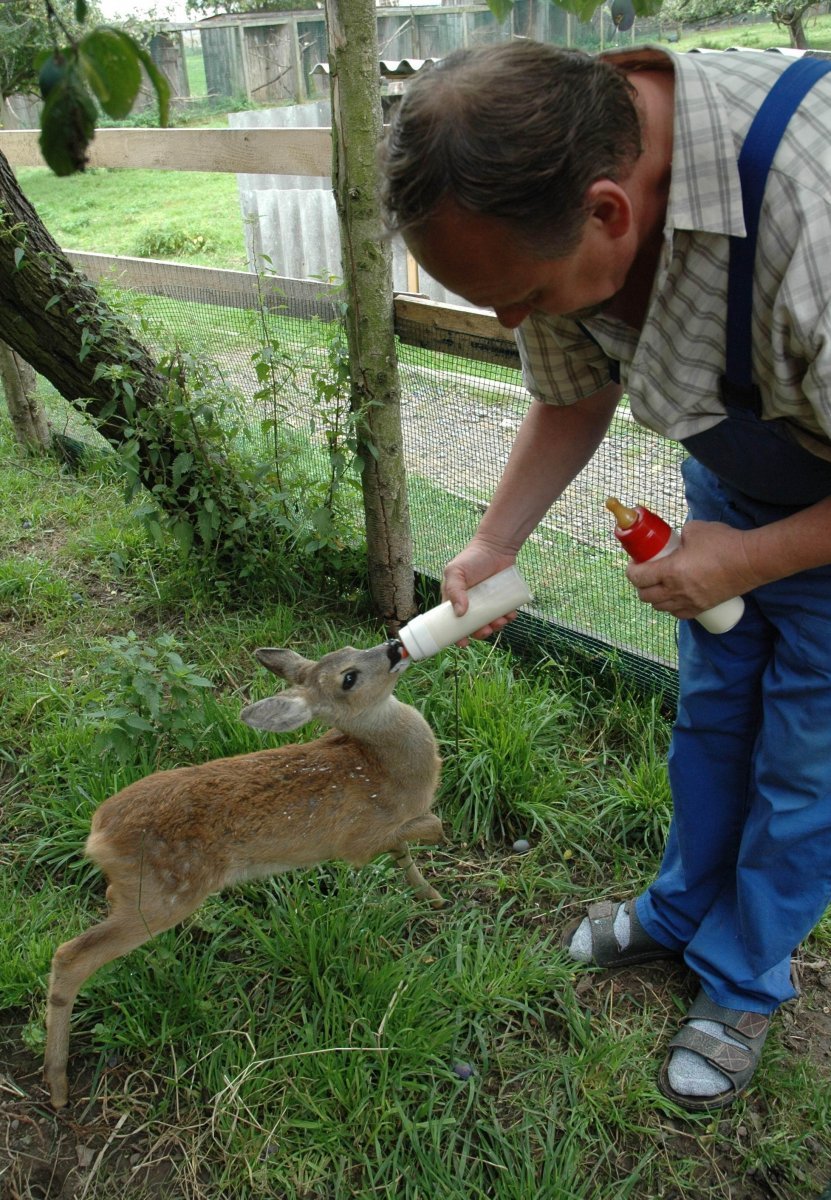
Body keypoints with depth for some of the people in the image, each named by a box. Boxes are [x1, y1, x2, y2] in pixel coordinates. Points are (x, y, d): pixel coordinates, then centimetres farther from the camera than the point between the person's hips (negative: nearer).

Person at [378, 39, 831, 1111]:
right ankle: (680, 912, 43)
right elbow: (572, 400, -1)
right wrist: (492, 546, -7)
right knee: (710, 712, 18)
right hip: (732, 478, 6)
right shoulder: (550, 193, -19)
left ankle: (742, 988, 33)